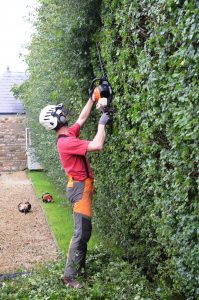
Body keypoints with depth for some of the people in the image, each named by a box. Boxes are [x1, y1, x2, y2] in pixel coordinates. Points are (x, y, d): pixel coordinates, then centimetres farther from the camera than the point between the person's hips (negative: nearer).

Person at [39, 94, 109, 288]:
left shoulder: (69, 135, 9)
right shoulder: (66, 142, -20)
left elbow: (82, 118, 23)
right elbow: (97, 145, -25)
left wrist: (92, 99, 21)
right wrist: (101, 124, -12)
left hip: (80, 187, 10)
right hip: (80, 188, -10)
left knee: (84, 230, 16)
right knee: (81, 232, -9)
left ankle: (80, 265, 25)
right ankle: (69, 275, -5)